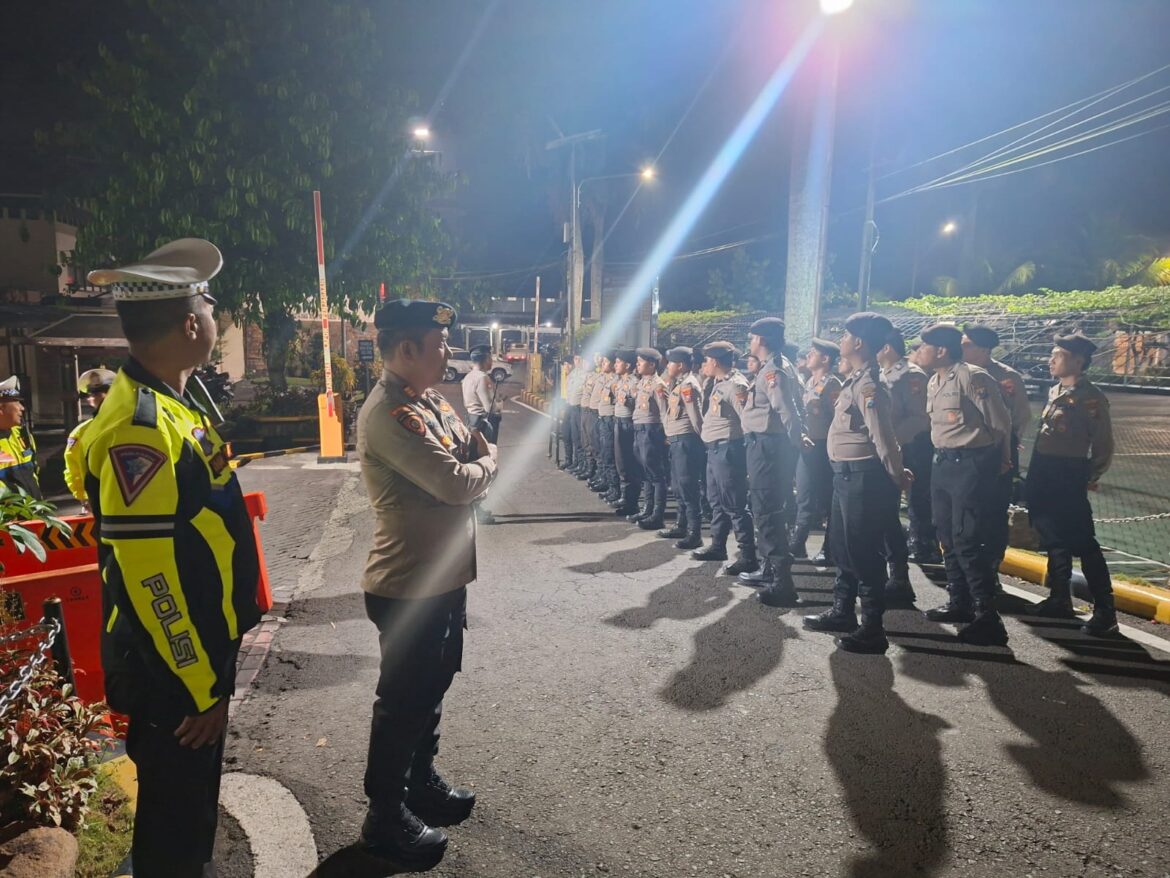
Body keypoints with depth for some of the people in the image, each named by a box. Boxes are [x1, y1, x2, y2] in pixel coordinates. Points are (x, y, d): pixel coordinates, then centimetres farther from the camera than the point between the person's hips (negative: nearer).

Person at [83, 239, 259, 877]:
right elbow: (149, 577, -27)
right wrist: (201, 689, -18)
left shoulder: (170, 405, 6)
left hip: (196, 657, 9)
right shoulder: (140, 426, -26)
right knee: (174, 824, 12)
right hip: (173, 676, -9)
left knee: (192, 802, 26)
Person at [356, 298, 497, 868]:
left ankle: (421, 780, 44)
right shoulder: (389, 414, -24)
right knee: (404, 700, 8)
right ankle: (385, 817, 28)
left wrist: (476, 457, -13)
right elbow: (457, 484, -30)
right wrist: (487, 460, -9)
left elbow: (468, 452, 10)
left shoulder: (429, 401, 8)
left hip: (443, 576, 9)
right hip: (408, 587, -9)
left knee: (431, 687, 23)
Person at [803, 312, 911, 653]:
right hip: (846, 473, 10)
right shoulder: (856, 380, 14)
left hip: (863, 476, -10)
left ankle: (873, 630, 7)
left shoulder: (868, 384, -18)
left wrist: (896, 476, -11)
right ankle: (843, 611, 33)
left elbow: (882, 434, -20)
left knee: (863, 551, -3)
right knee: (842, 545, 19)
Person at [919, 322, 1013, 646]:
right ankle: (959, 603, 28)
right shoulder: (934, 382, 11)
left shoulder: (972, 377, -16)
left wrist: (1000, 461, 2)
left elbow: (1000, 422, -10)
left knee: (968, 541, -10)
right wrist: (943, 457, 13)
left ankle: (988, 618, -2)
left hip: (971, 464, -9)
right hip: (943, 463, 9)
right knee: (948, 537, 15)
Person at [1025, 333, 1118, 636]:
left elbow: (1104, 444, -8)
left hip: (1068, 477, -8)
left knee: (1083, 543, -6)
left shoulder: (1091, 396, -10)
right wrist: (1035, 475, 13)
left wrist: (1090, 479, -8)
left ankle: (1105, 612, 1)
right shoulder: (1055, 391, 13)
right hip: (1043, 475, 8)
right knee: (1055, 541, 15)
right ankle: (1060, 599, 27)